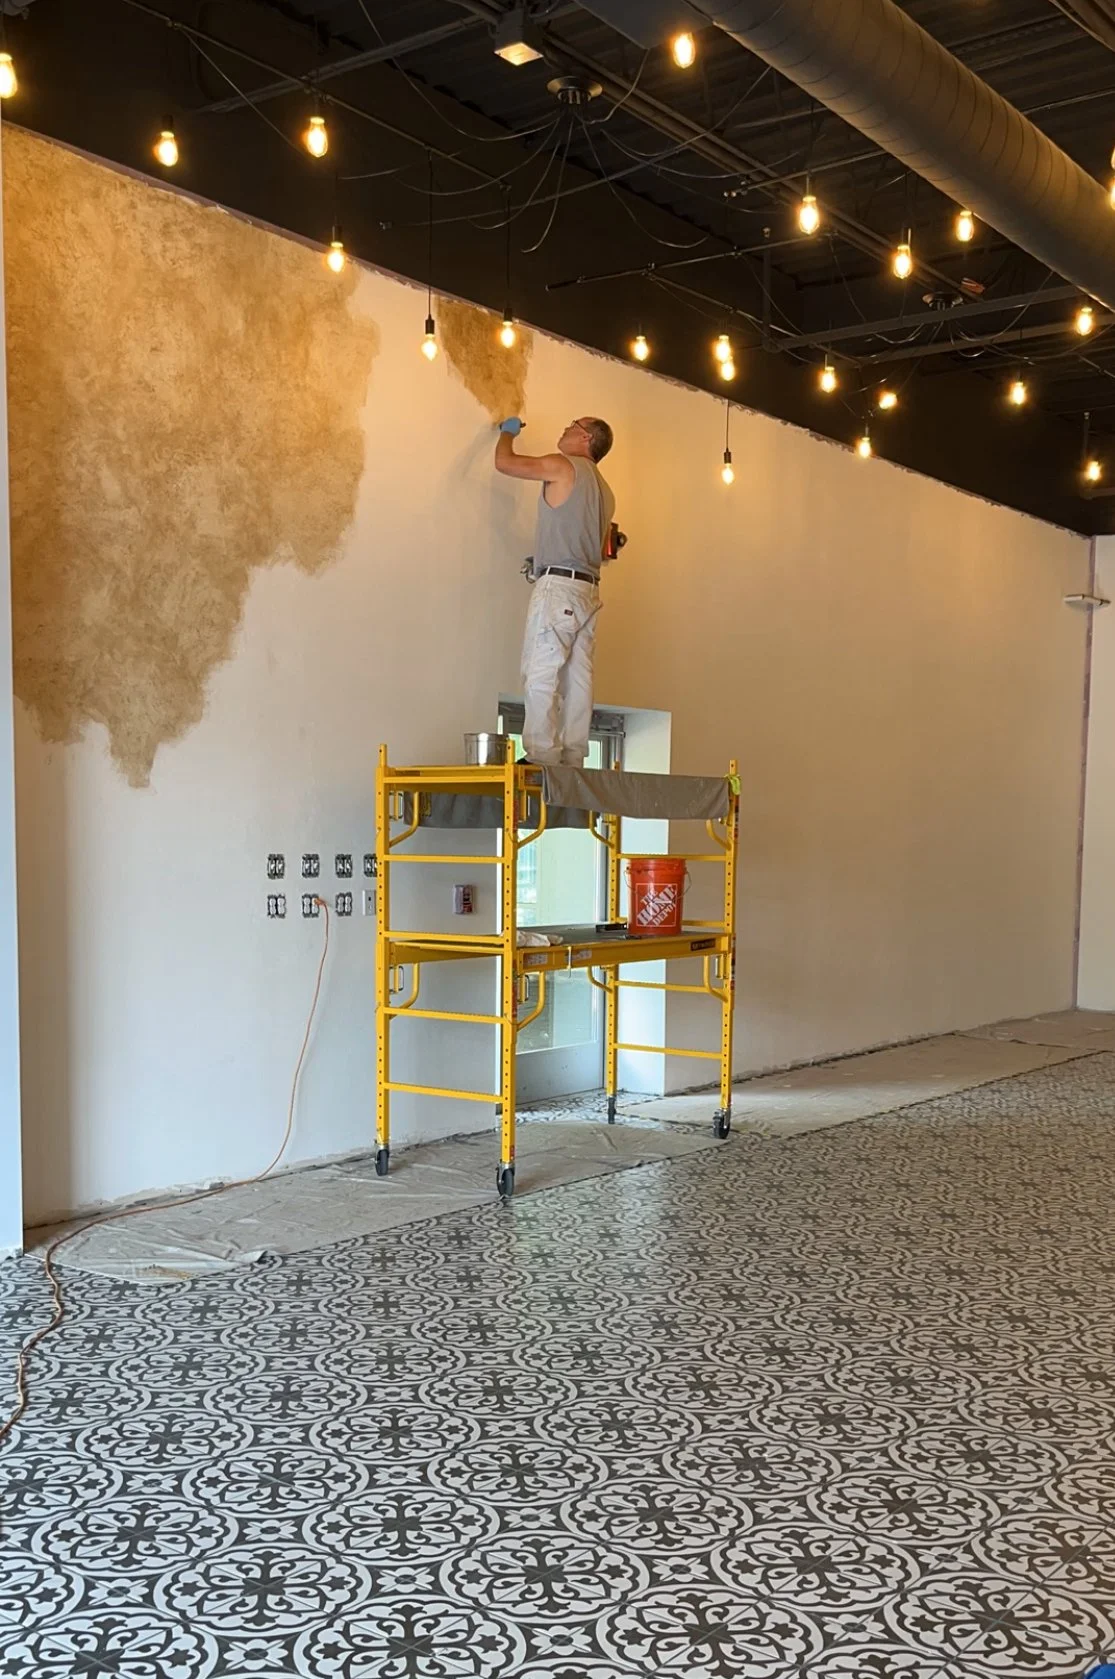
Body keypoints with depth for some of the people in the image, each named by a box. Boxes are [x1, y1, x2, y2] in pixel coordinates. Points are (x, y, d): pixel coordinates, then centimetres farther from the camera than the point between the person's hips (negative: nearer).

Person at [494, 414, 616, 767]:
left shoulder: (563, 467, -2)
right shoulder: (604, 492, 22)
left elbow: (504, 462, 5)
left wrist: (508, 431, 25)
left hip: (558, 585, -8)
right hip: (588, 589, 8)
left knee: (540, 675, -12)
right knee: (576, 678, 3)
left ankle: (541, 757, -17)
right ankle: (571, 759, 1)